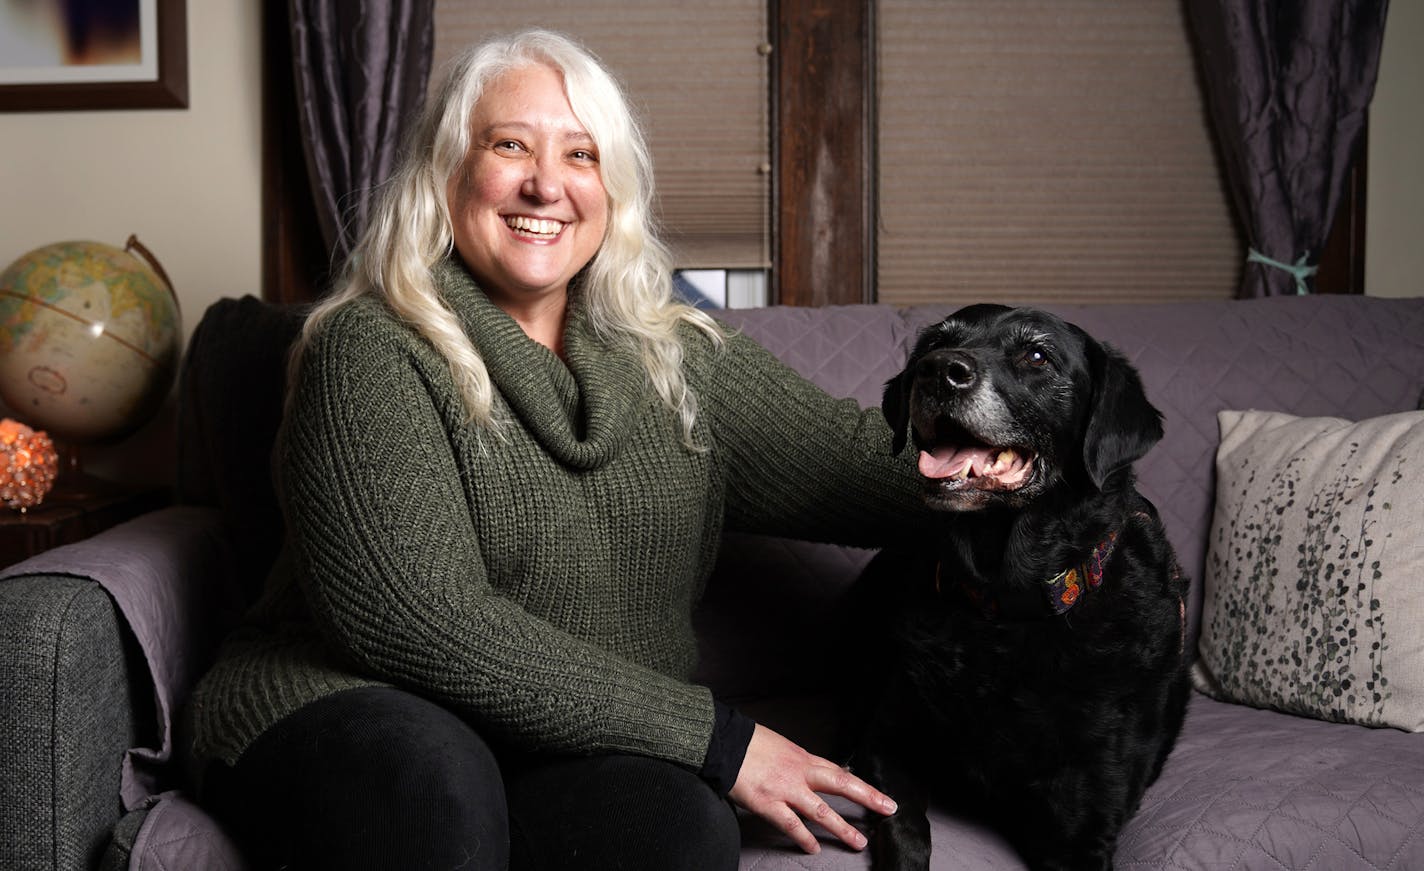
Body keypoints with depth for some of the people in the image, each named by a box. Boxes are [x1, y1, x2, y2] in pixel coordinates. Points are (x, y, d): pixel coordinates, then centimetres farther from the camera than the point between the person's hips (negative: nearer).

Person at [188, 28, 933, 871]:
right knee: (432, 783, -37)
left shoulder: (681, 359, 10)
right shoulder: (370, 351, -8)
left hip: (588, 747, 3)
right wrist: (714, 736, -19)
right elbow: (417, 621, -19)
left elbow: (865, 461, 7)